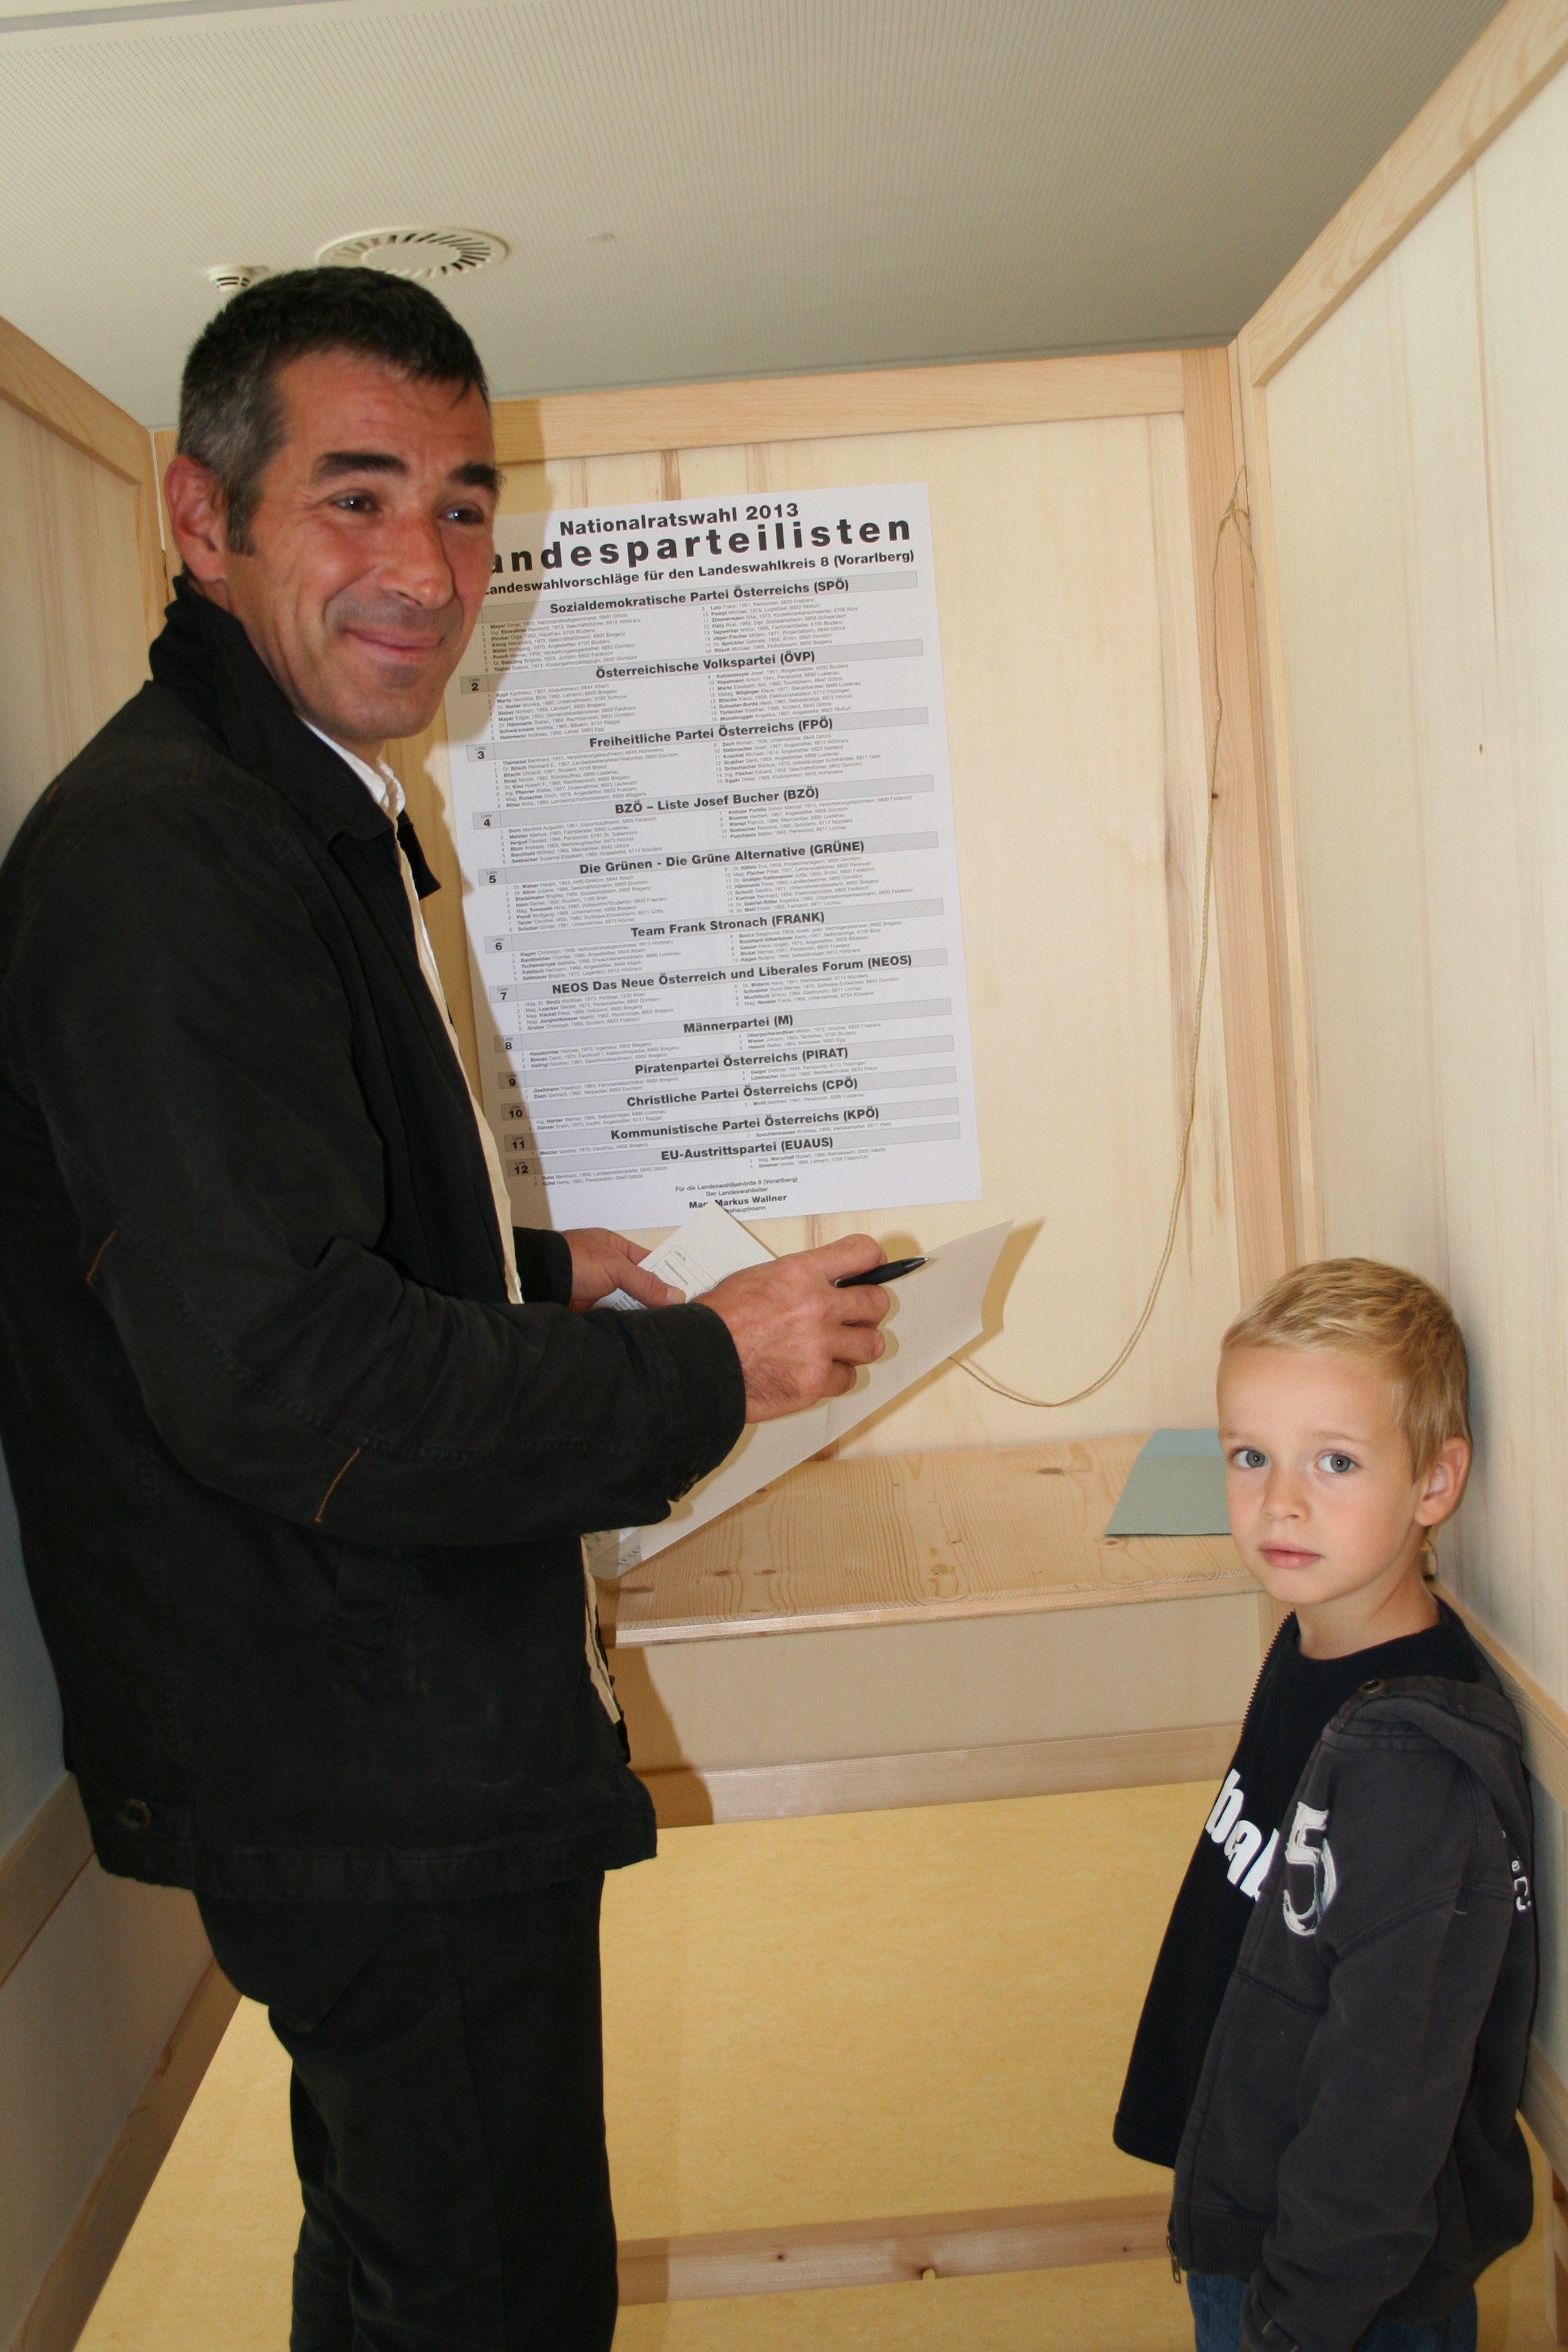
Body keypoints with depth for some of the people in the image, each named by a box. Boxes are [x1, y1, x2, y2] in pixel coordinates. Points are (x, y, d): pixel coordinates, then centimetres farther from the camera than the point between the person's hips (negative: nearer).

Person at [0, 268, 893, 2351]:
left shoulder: (298, 819, 14)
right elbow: (285, 1382, -28)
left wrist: (537, 1274, 11)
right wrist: (706, 1370, -19)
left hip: (375, 1743, 11)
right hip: (376, 1778, -11)